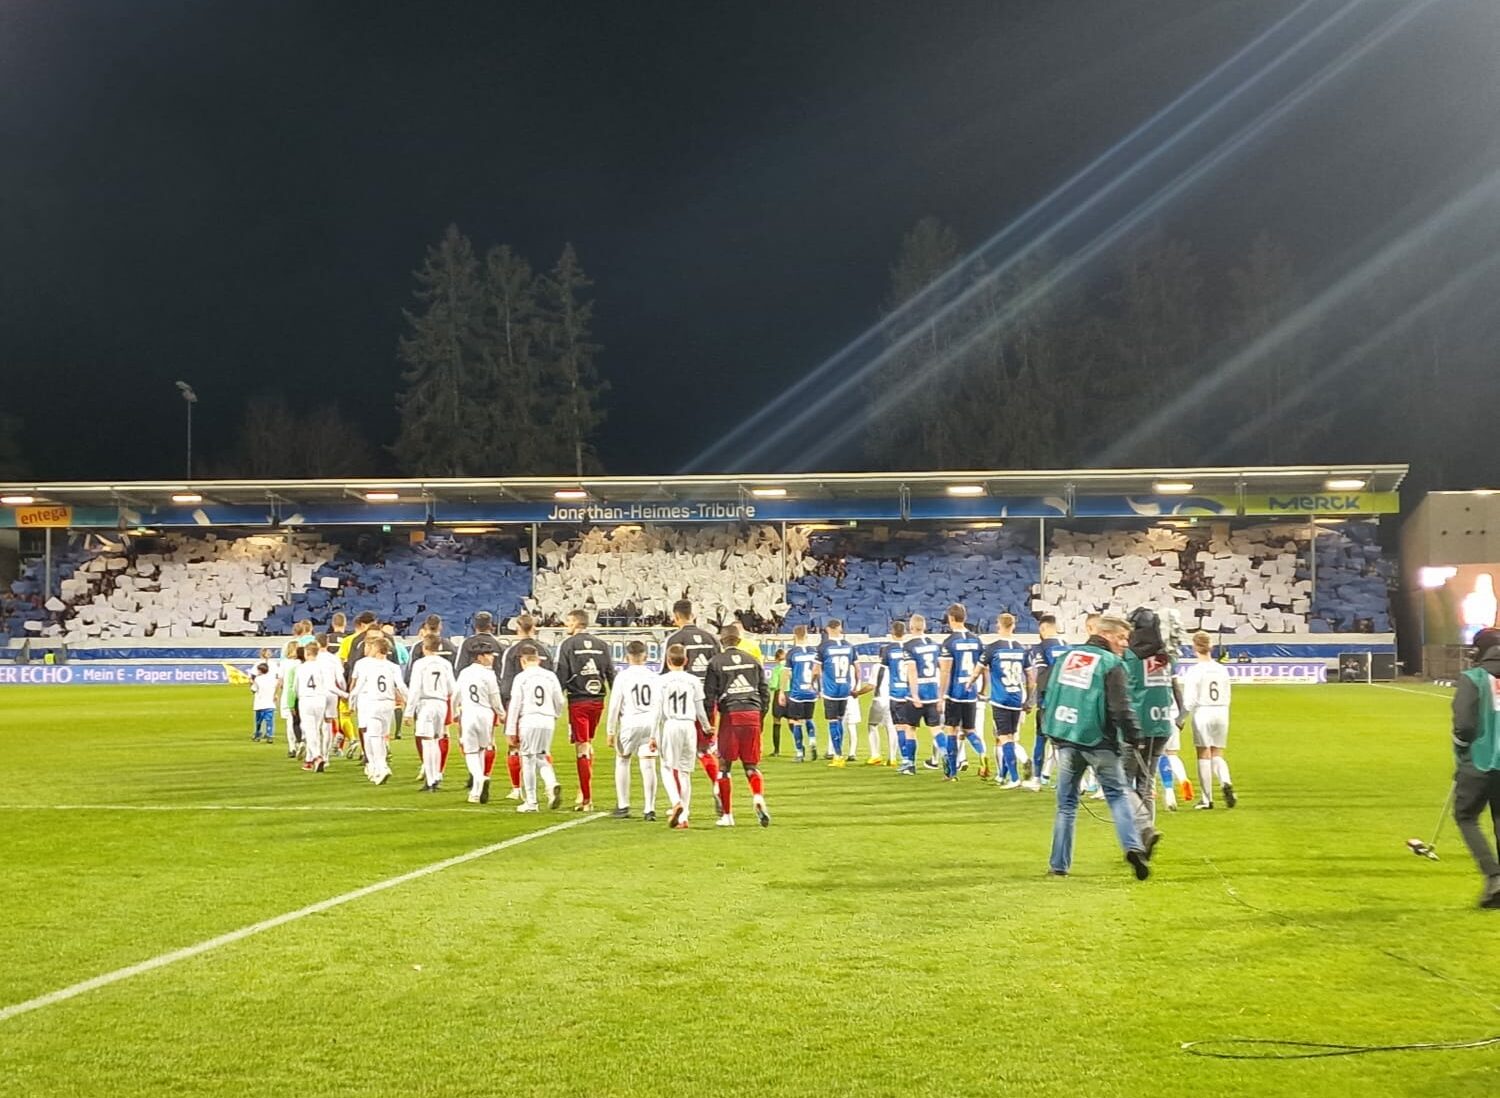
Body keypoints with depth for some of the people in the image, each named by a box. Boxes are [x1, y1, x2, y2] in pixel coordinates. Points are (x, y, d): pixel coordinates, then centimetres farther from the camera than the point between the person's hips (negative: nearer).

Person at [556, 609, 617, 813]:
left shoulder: (568, 645, -4)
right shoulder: (602, 645, 9)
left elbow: (561, 676, -7)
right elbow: (612, 675, 9)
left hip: (578, 702, -5)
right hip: (598, 701, 5)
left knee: (582, 749, -2)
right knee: (588, 746, 19)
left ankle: (587, 800, -3)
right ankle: (584, 791, 20)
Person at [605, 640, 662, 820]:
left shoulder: (622, 676, -1)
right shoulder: (654, 677, 6)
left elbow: (614, 705, -2)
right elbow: (658, 706, 2)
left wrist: (610, 732, 3)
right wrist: (655, 734, 4)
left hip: (629, 724, -2)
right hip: (650, 724, 2)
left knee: (622, 761, 15)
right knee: (648, 766, 1)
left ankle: (623, 806, 16)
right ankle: (649, 809, -2)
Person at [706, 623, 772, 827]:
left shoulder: (716, 662, 2)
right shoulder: (753, 661, 12)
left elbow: (709, 696, -1)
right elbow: (765, 692, 13)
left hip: (730, 714, -3)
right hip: (752, 713, 3)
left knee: (724, 766, 7)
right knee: (751, 765, 11)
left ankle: (727, 815, 8)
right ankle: (758, 797, -17)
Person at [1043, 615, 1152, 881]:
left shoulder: (1067, 657, 13)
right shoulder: (1112, 664, -6)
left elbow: (1050, 694, 17)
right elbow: (1121, 708, -14)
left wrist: (1053, 734, 24)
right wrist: (1133, 737, -6)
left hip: (1065, 739, 4)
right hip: (1097, 740, -4)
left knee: (1066, 803, 11)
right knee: (1117, 794, 6)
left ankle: (1058, 864, 10)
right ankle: (1133, 846, -14)